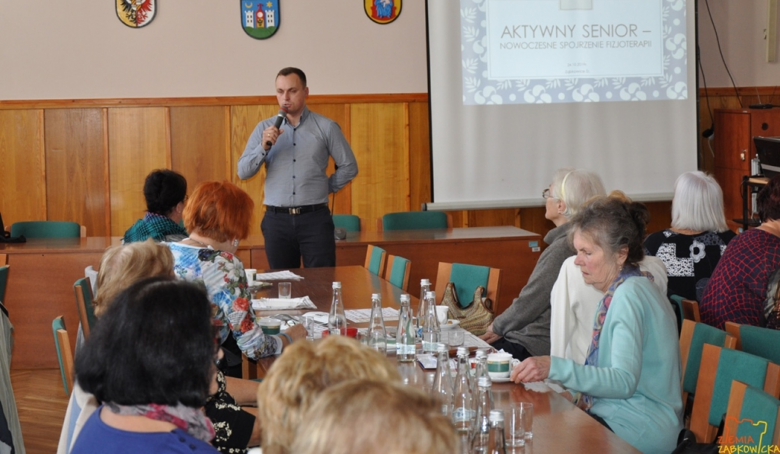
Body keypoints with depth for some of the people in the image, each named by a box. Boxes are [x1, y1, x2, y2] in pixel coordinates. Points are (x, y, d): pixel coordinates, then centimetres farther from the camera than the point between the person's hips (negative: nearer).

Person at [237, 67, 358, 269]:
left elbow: (348, 166, 9)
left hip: (315, 218, -2)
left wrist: (326, 188, 6)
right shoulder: (264, 129, 7)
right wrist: (263, 147, -12)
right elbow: (243, 172, 2)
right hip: (276, 220, 2)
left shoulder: (326, 127, 2)